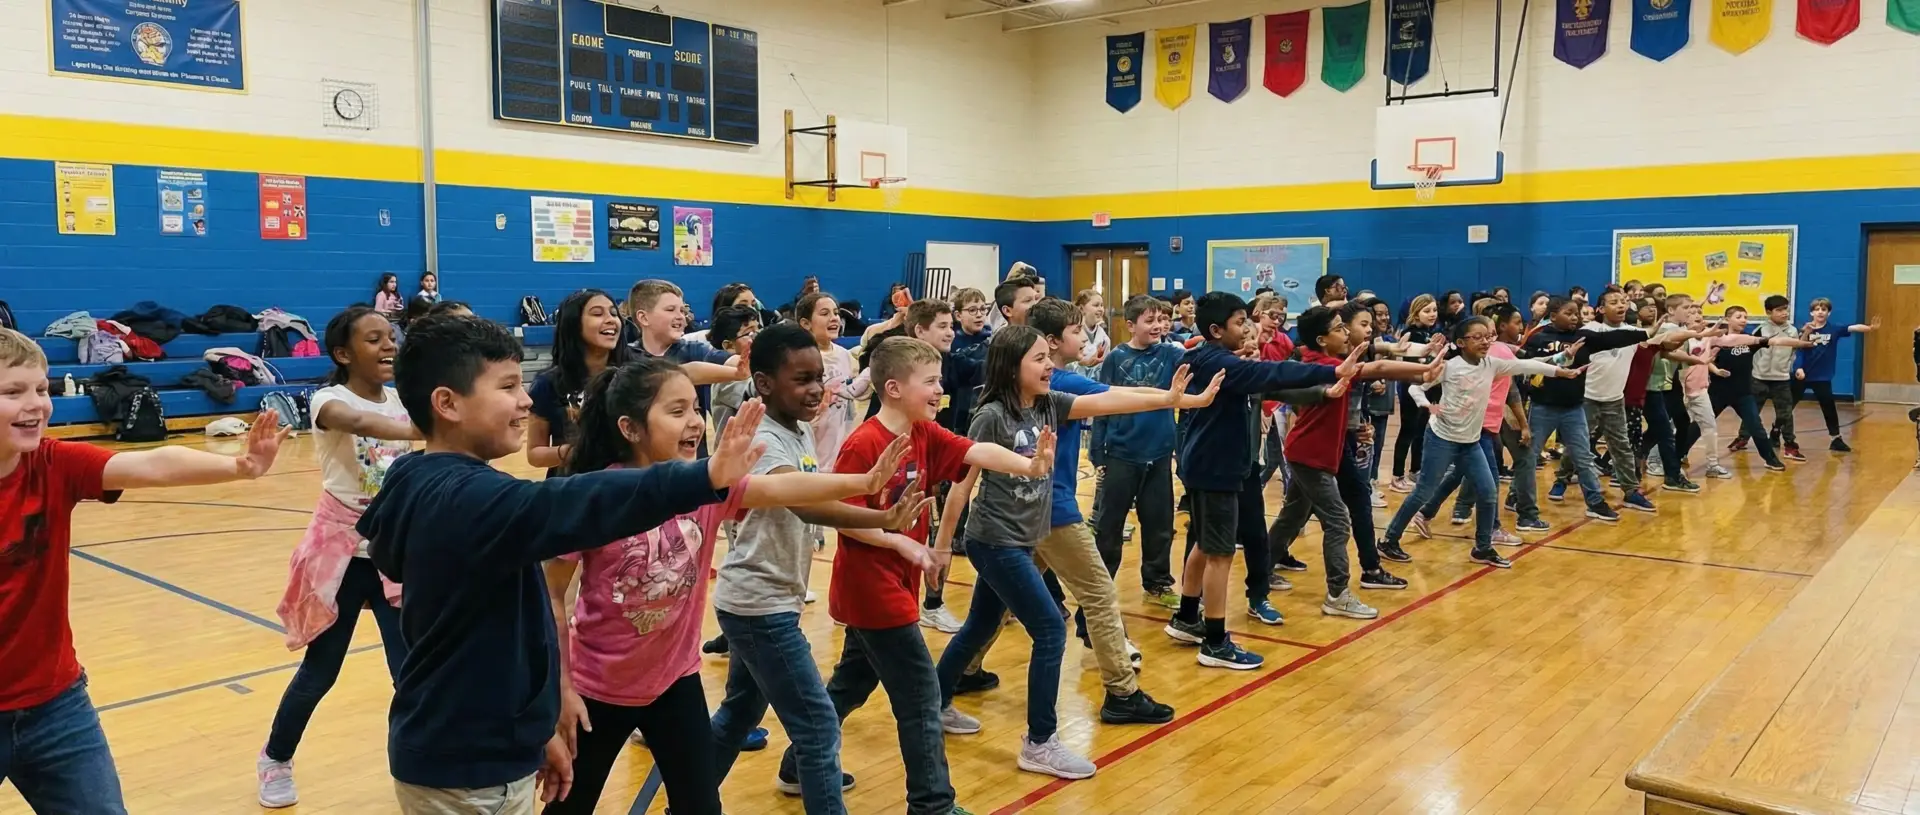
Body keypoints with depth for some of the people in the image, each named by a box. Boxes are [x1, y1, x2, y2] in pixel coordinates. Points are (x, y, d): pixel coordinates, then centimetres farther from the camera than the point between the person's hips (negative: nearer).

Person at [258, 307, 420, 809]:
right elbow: (357, 422, -41)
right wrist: (429, 429, -57)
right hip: (343, 552, -3)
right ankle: (275, 761, 39)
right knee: (320, 671, 12)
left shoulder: (402, 401, 2)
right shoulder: (330, 400, -14)